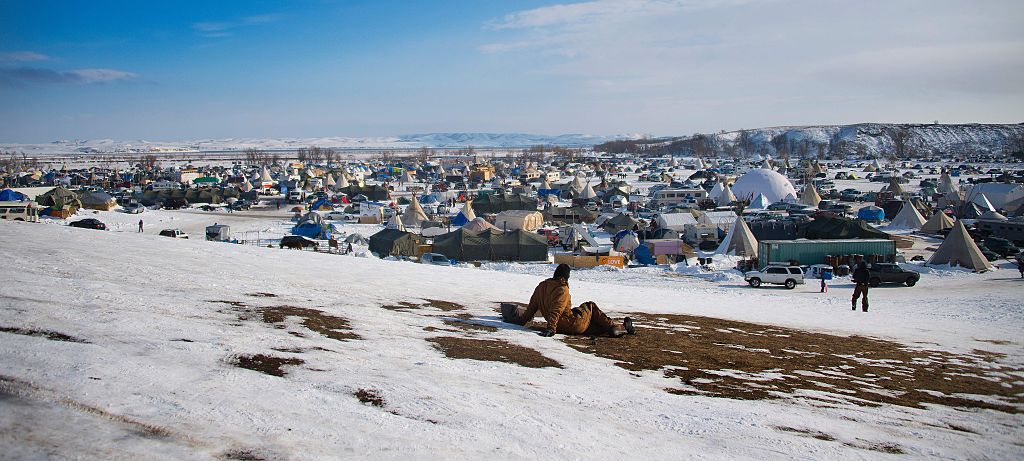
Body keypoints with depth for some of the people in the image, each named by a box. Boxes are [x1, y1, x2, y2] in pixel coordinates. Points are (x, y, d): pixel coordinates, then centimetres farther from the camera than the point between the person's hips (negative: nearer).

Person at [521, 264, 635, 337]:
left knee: (596, 326, 17)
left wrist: (522, 320, 17)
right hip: (572, 325, -8)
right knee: (590, 306, 15)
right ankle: (612, 326, 16)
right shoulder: (562, 290, -18)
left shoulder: (542, 286, 5)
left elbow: (532, 306, 9)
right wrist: (551, 328, -35)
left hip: (560, 327, 8)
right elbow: (556, 310, -29)